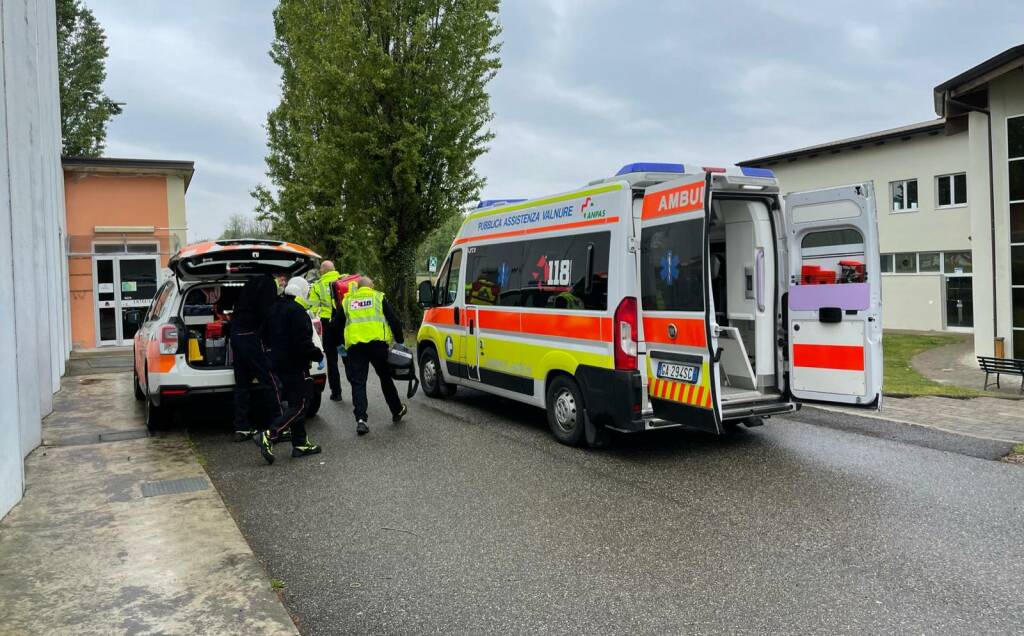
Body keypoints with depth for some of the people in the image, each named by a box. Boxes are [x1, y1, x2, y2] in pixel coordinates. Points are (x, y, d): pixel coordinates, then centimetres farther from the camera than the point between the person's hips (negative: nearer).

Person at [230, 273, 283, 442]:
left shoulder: (253, 282, 19)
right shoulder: (267, 283, -10)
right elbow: (266, 314, -17)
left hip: (236, 334, 10)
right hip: (252, 337, -10)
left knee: (242, 384, 12)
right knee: (272, 383, -4)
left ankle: (242, 428, 15)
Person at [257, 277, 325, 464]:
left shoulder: (275, 308, 12)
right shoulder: (297, 311, -17)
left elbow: (267, 335, 21)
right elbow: (302, 342, -22)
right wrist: (318, 355, -9)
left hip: (278, 363, 10)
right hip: (295, 366, -10)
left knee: (295, 403, 14)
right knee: (299, 405, -4)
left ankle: (300, 444, 17)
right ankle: (270, 435, -15)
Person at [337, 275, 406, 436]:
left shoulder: (347, 301, 20)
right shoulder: (379, 297, 14)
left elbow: (338, 325, 23)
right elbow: (394, 320, 7)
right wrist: (400, 340, 14)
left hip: (354, 344, 1)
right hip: (377, 342, -1)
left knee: (358, 383, 3)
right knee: (386, 378, 15)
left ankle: (360, 420, -8)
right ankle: (397, 411, 28)